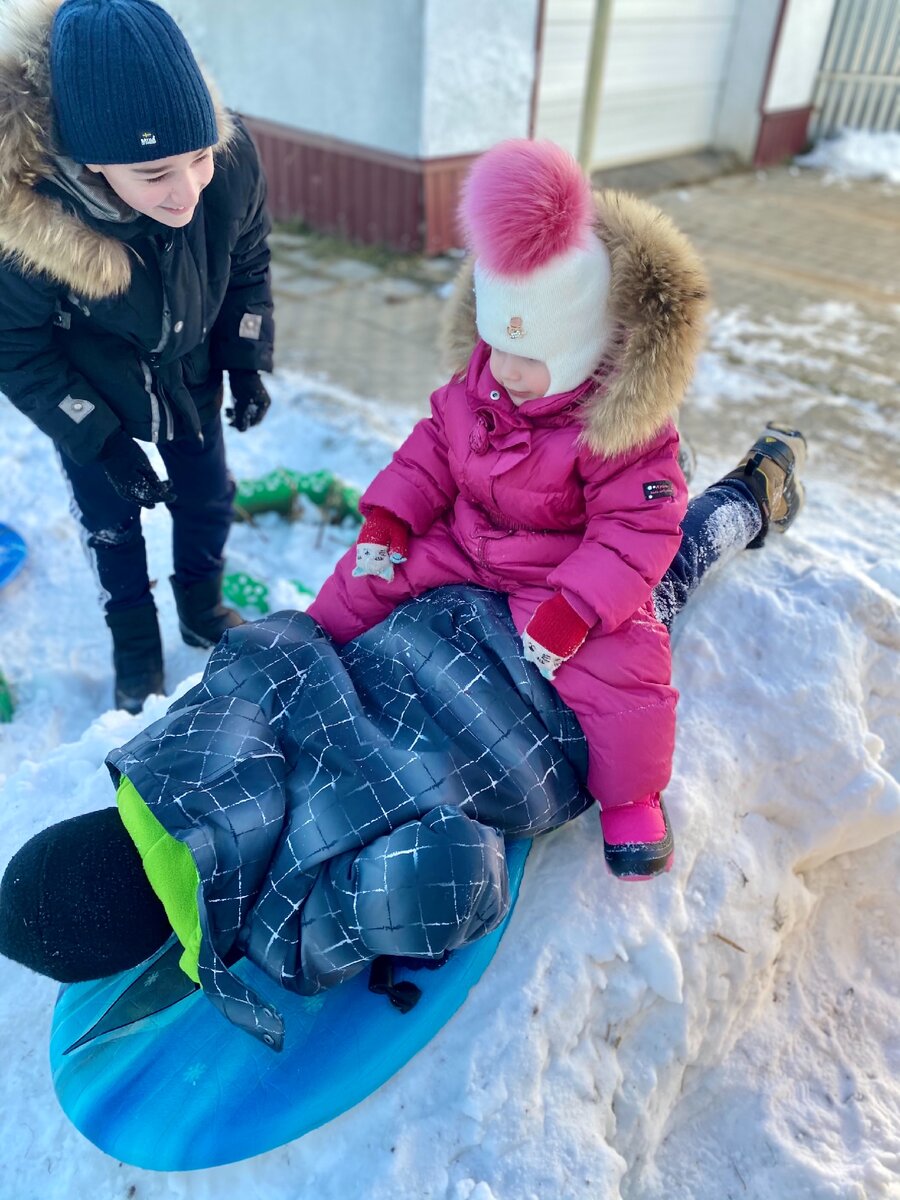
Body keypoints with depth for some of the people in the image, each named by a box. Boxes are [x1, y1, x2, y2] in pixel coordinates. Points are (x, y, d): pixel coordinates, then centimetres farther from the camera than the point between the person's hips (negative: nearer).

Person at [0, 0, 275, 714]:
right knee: (111, 522, 13)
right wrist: (101, 441, -20)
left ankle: (202, 609, 46)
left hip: (190, 379, 3)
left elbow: (248, 264, -5)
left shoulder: (231, 161, -28)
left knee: (208, 500, 17)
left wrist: (248, 363, -8)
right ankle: (135, 644, 40)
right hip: (86, 394, -3)